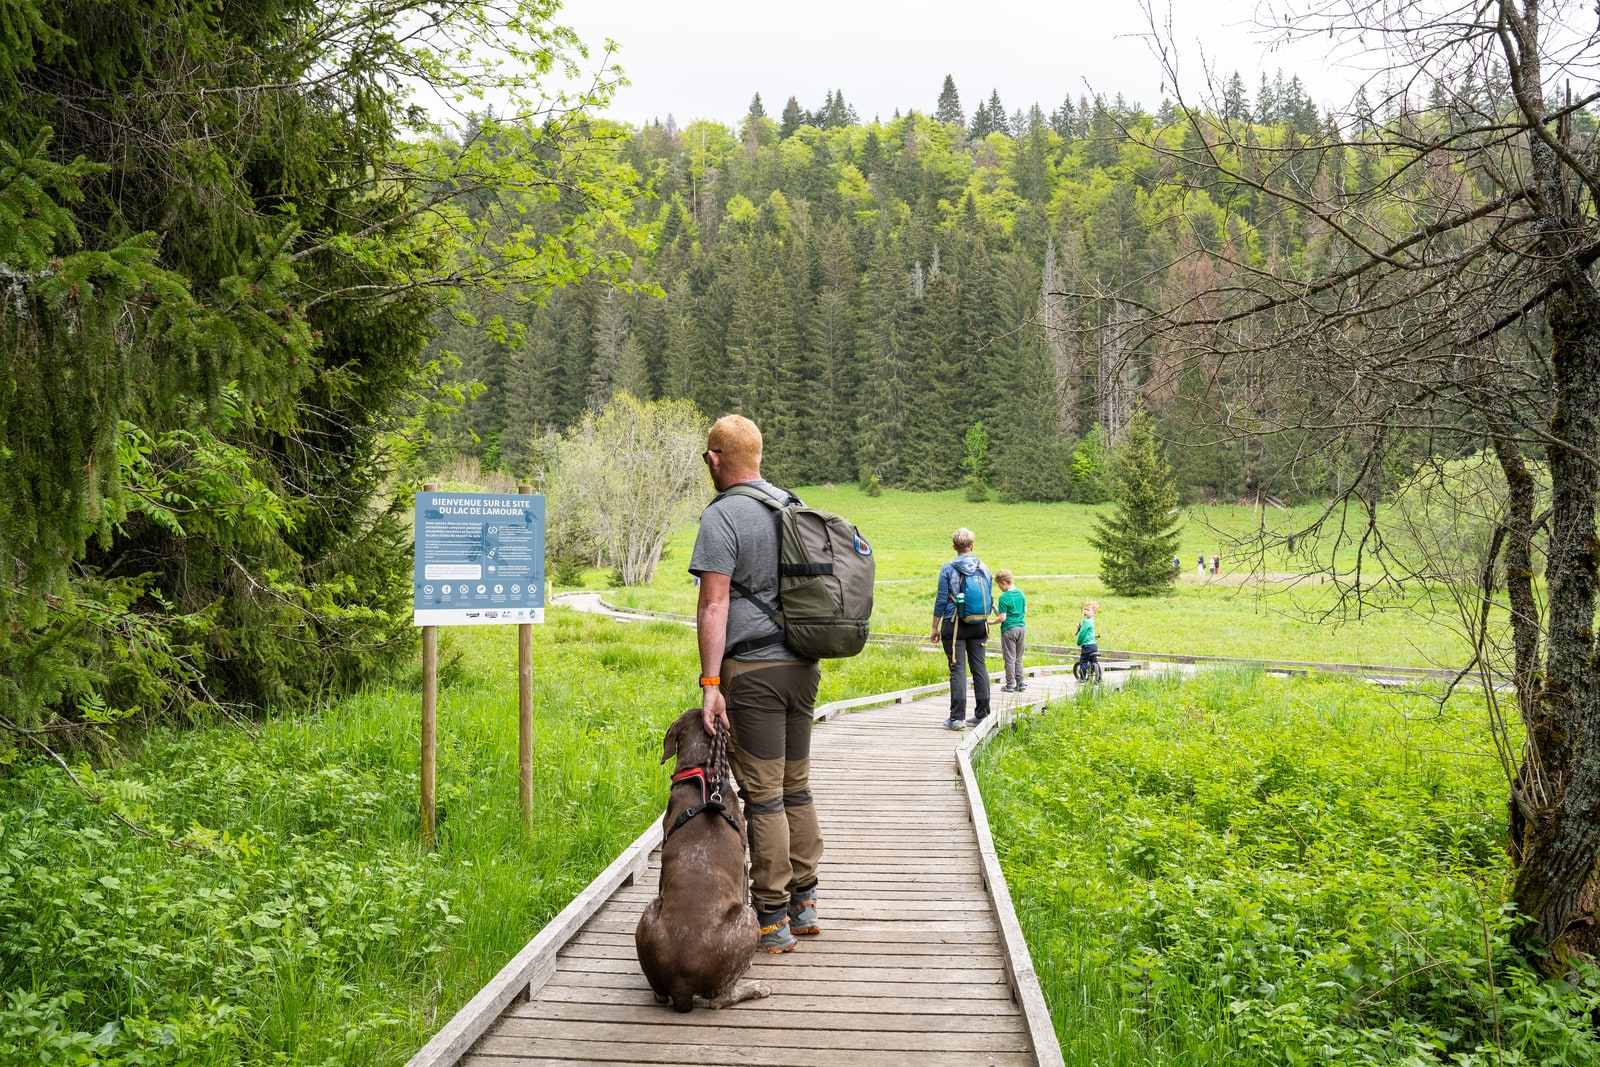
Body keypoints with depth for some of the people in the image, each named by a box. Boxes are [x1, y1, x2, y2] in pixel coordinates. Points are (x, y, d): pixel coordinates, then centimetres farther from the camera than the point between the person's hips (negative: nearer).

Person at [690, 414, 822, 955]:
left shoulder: (722, 517, -10)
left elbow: (714, 605, -17)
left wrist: (710, 682, -17)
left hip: (754, 669, -7)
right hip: (802, 665, 7)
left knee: (763, 795, -2)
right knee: (797, 788, 15)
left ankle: (773, 919, 3)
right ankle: (804, 904, 23)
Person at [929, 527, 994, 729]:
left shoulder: (948, 569, -6)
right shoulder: (984, 569, 5)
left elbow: (941, 601, -6)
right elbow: (990, 600, 11)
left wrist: (935, 628, 1)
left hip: (954, 626, -4)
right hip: (979, 626, 4)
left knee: (958, 669, -4)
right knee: (980, 667, 10)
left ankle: (957, 717, -6)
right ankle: (982, 714, 15)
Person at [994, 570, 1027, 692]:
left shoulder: (1004, 597, -14)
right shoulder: (1021, 594, 5)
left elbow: (1002, 618, -15)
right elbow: (1025, 611, 14)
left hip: (1009, 629, -6)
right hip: (1022, 627, 6)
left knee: (1010, 658, 1)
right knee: (1019, 657, 14)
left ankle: (1010, 684, 4)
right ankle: (1020, 682, 13)